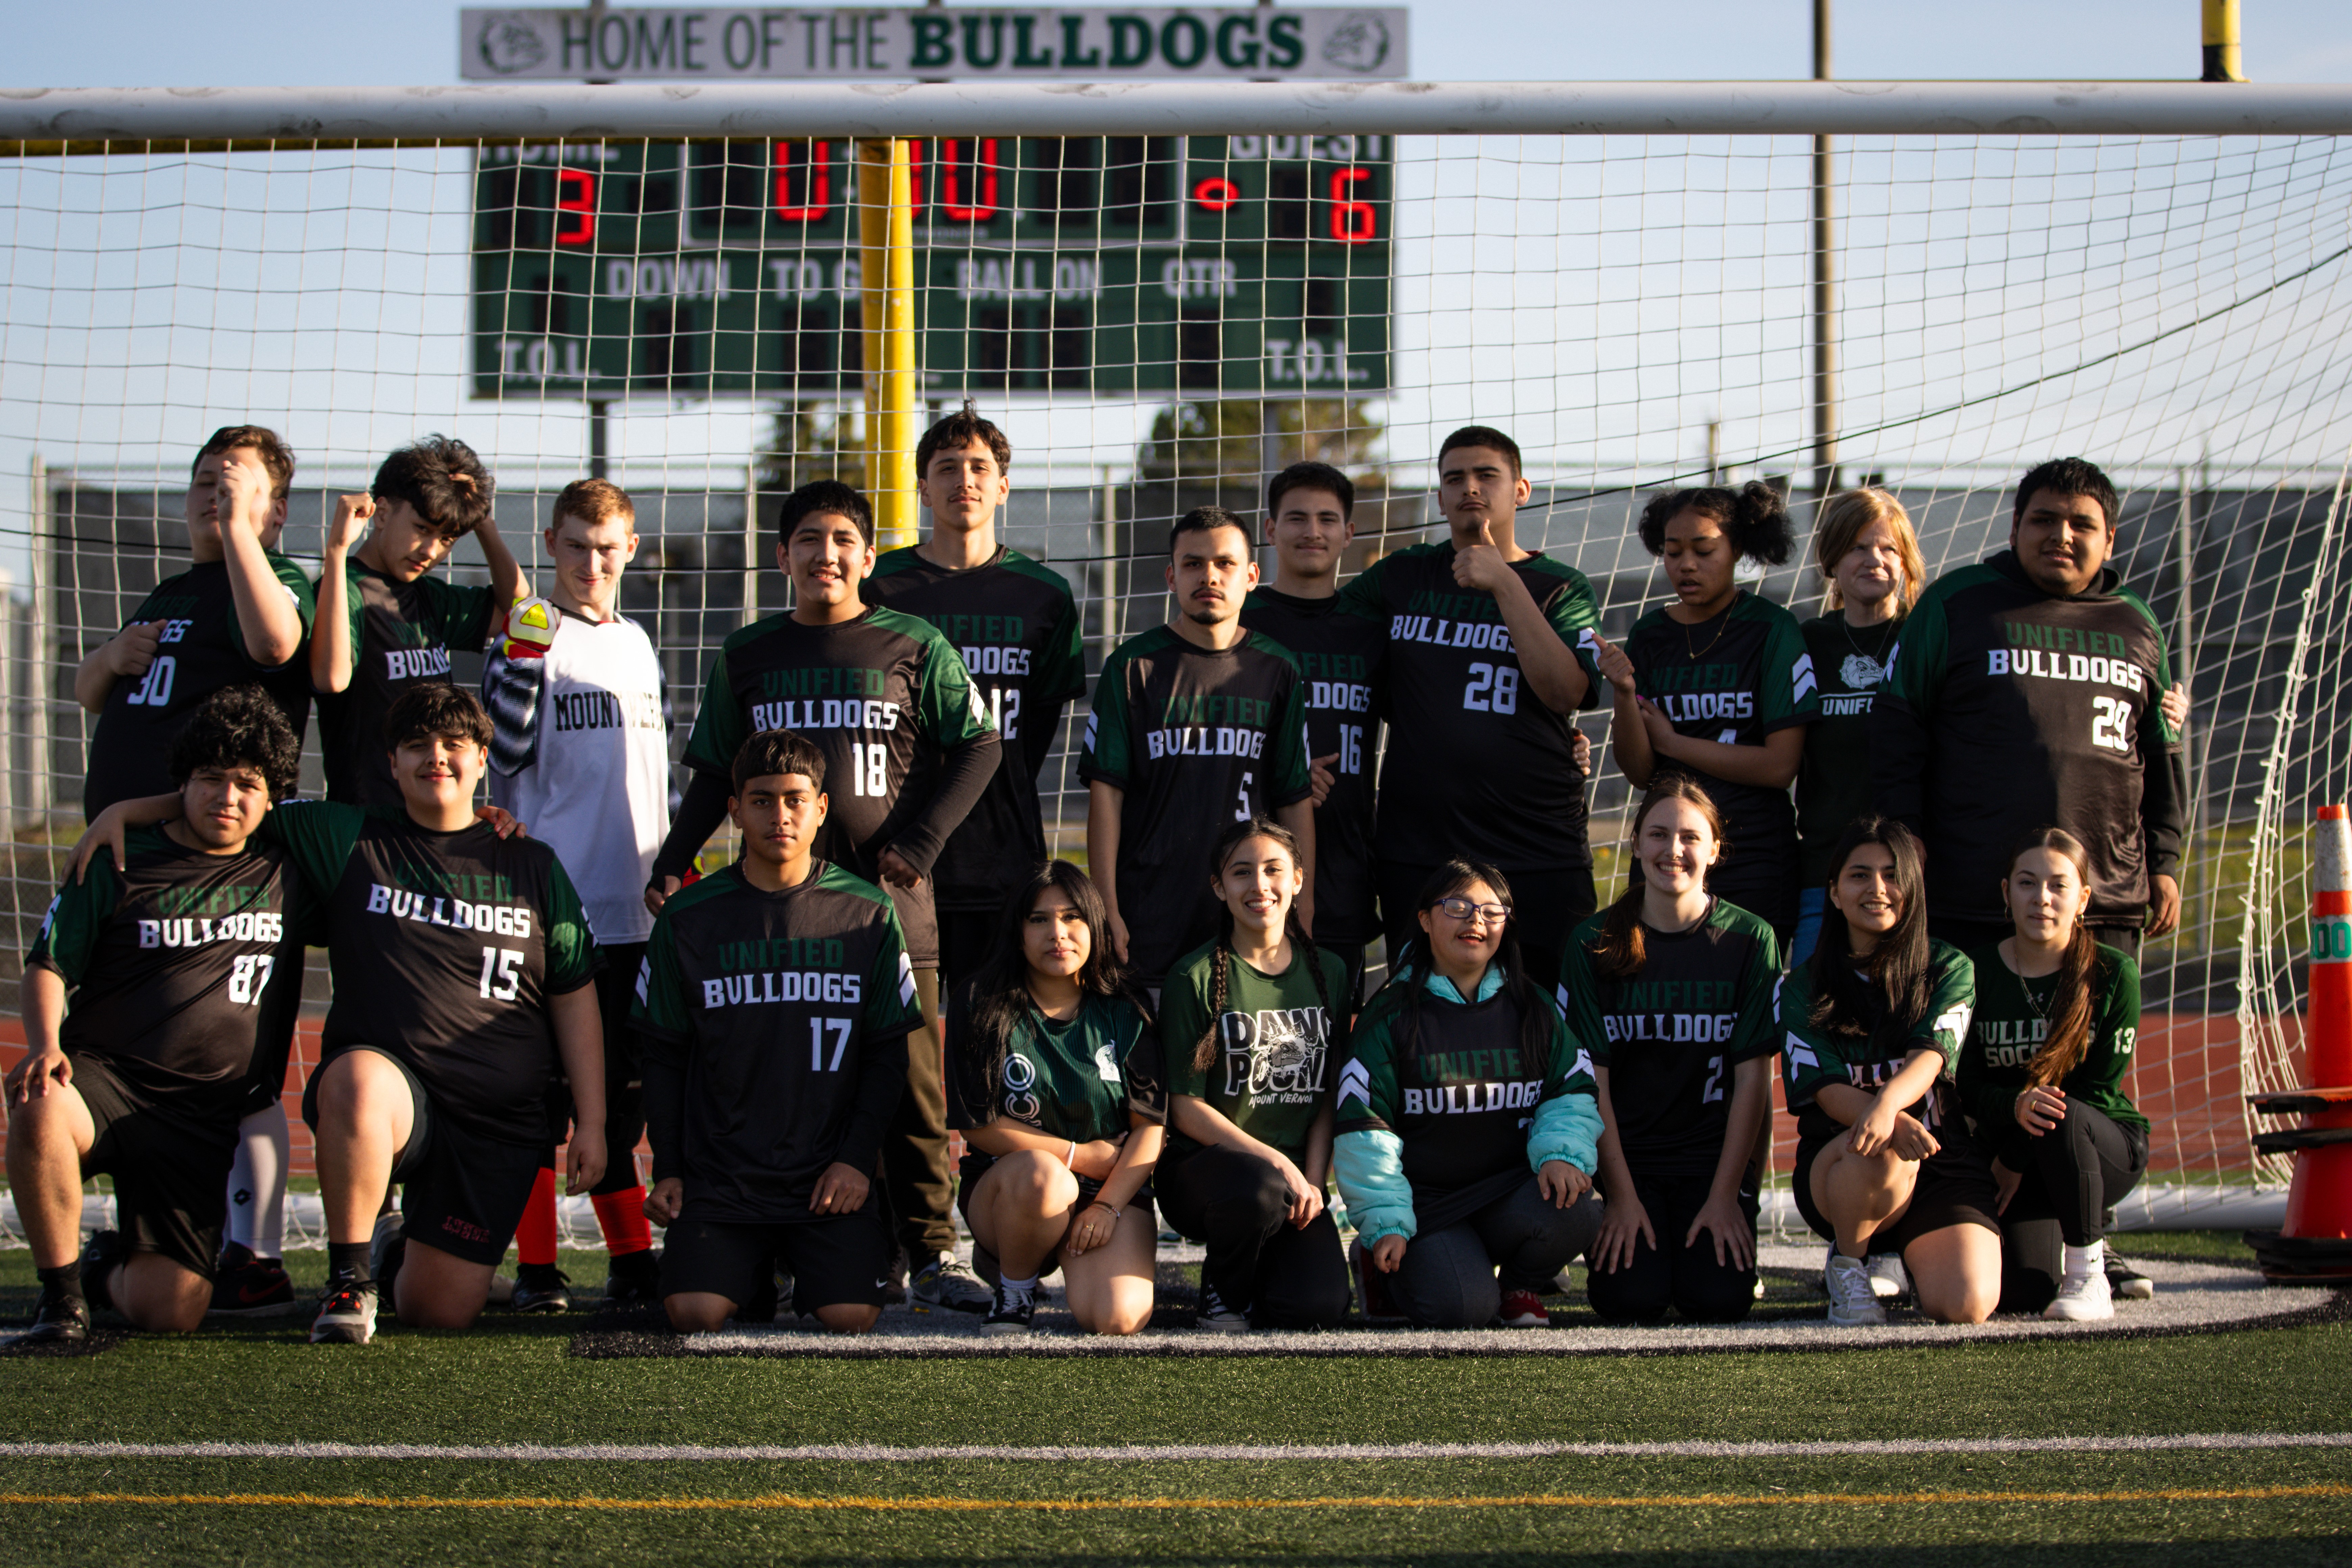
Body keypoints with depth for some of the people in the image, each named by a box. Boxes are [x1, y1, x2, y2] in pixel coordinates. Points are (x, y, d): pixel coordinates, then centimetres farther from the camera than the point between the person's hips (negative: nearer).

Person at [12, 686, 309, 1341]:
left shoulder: (285, 874, 13)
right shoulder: (120, 865, 5)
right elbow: (48, 965, 4)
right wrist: (45, 1045, -14)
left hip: (206, 1113, 2)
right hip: (103, 1073, -2)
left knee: (171, 1307, -13)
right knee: (40, 1111, -40)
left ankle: (112, 1268, 26)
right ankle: (61, 1289, -16)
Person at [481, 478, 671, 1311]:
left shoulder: (639, 645, 17)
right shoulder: (526, 634, -1)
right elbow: (508, 751, -12)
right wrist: (525, 658, -22)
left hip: (635, 907, 5)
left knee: (621, 1085, 10)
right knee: (546, 1084, -4)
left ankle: (631, 1258, 15)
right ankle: (536, 1265, -1)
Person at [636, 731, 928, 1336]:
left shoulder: (868, 914, 4)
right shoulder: (688, 919, 5)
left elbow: (887, 1057, 6)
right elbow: (663, 1058, 10)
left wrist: (857, 1158, -6)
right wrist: (667, 1168, 1)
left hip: (832, 1176, 0)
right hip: (719, 1176, 1)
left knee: (851, 1317, -20)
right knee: (694, 1313, -21)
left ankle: (812, 1268, 14)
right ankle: (755, 1268, 13)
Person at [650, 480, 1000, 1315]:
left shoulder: (914, 646, 5)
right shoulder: (746, 656, 13)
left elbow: (979, 748, 5)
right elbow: (714, 775, 19)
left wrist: (919, 844, -4)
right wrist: (671, 863, 8)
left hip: (890, 899, -2)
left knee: (913, 1083, -4)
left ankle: (931, 1256, 0)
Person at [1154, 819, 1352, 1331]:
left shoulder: (1328, 973, 9)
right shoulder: (1196, 978, -5)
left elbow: (1330, 1097, 11)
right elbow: (1187, 1110, -8)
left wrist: (1312, 1180, -6)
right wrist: (1276, 1163, -17)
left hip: (1297, 1178, 4)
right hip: (1203, 1167, -3)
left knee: (1317, 1309, -22)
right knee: (1257, 1188, -40)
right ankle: (1222, 1290, -6)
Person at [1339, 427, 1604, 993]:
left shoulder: (1560, 588, 5)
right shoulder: (1401, 578, 11)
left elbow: (1566, 691, -11)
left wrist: (1505, 585, -15)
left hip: (1541, 855, -2)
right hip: (1417, 853, 2)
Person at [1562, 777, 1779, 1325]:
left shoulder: (1749, 940, -1)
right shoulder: (1595, 944, -2)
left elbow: (1752, 1079, -3)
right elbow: (1592, 1082, -4)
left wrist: (1724, 1195, -10)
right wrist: (1622, 1195, -11)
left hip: (1715, 1156, 0)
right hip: (1625, 1157, 0)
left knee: (1717, 1300, -21)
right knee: (1633, 1299, -21)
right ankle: (1617, 1237, 12)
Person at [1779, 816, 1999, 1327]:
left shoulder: (1949, 970, 4)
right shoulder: (1803, 987, 4)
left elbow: (1931, 1056, -13)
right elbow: (1825, 1088, -9)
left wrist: (1888, 1102, -38)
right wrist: (1899, 1126, -31)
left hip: (1943, 1165, 1)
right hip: (1835, 1166, -1)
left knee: (1966, 1305, -24)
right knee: (1882, 1152, -39)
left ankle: (1913, 1252, 14)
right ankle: (1847, 1264, -7)